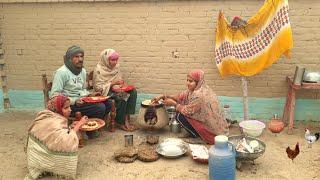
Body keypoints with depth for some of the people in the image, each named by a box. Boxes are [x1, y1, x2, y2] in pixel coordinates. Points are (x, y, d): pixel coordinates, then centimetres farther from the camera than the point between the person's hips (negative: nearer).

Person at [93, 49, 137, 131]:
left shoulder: (116, 66, 5)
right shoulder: (99, 70, -13)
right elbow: (97, 87, -16)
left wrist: (121, 83, -5)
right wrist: (113, 83, -20)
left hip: (116, 89, 7)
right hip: (105, 92, -7)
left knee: (133, 91, -19)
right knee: (123, 96, -31)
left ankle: (126, 118, -21)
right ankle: (120, 122, -17)